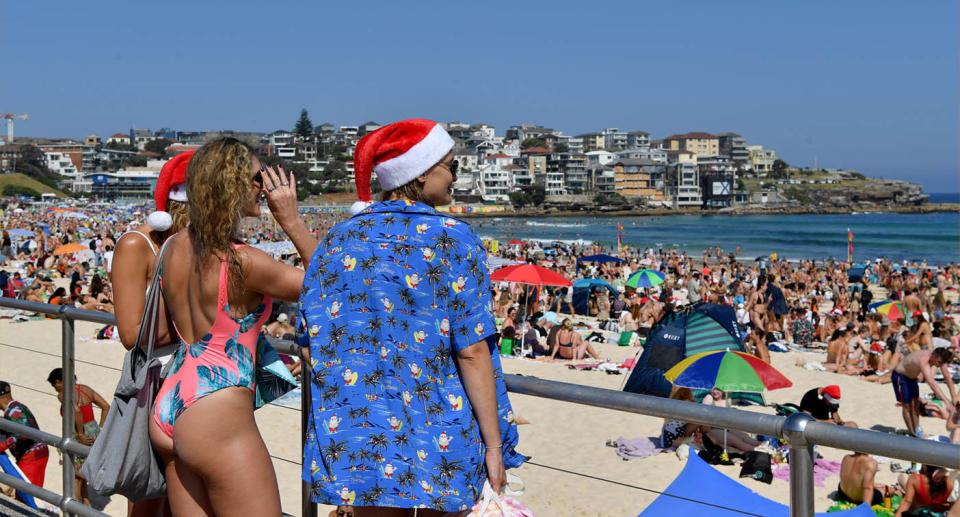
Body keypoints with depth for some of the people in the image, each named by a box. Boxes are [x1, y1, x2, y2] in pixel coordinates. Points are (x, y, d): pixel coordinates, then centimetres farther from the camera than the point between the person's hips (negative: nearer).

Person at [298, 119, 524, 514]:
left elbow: (309, 348, 3)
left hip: (358, 434, 4)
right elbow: (472, 352, -14)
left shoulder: (339, 239, 1)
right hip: (440, 435, -3)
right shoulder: (453, 239, -10)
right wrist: (494, 445, -9)